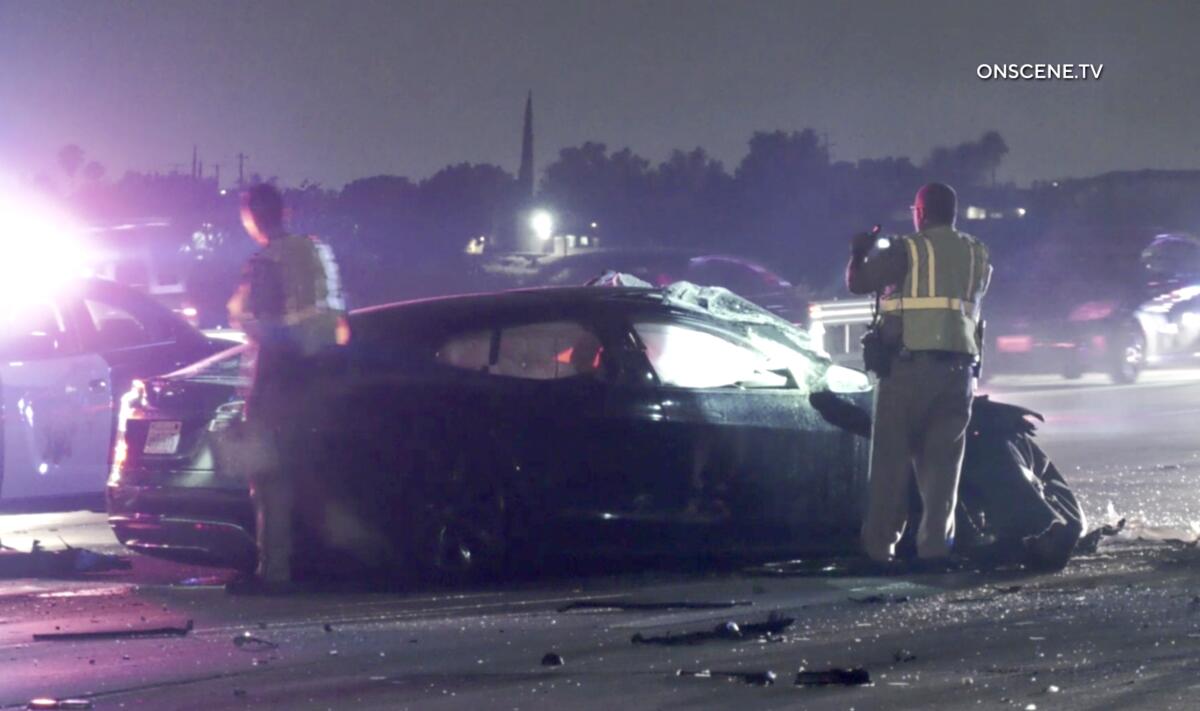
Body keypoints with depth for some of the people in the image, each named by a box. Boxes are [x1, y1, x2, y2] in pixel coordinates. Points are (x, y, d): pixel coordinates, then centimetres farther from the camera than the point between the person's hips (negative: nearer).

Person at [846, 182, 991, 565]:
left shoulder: (907, 250, -5)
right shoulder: (978, 256, 11)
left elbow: (857, 282, -4)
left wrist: (859, 252, 17)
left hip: (910, 365, -4)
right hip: (959, 368, 4)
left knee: (892, 456, 2)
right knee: (942, 459, 7)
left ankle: (880, 543, 1)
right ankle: (935, 543, 0)